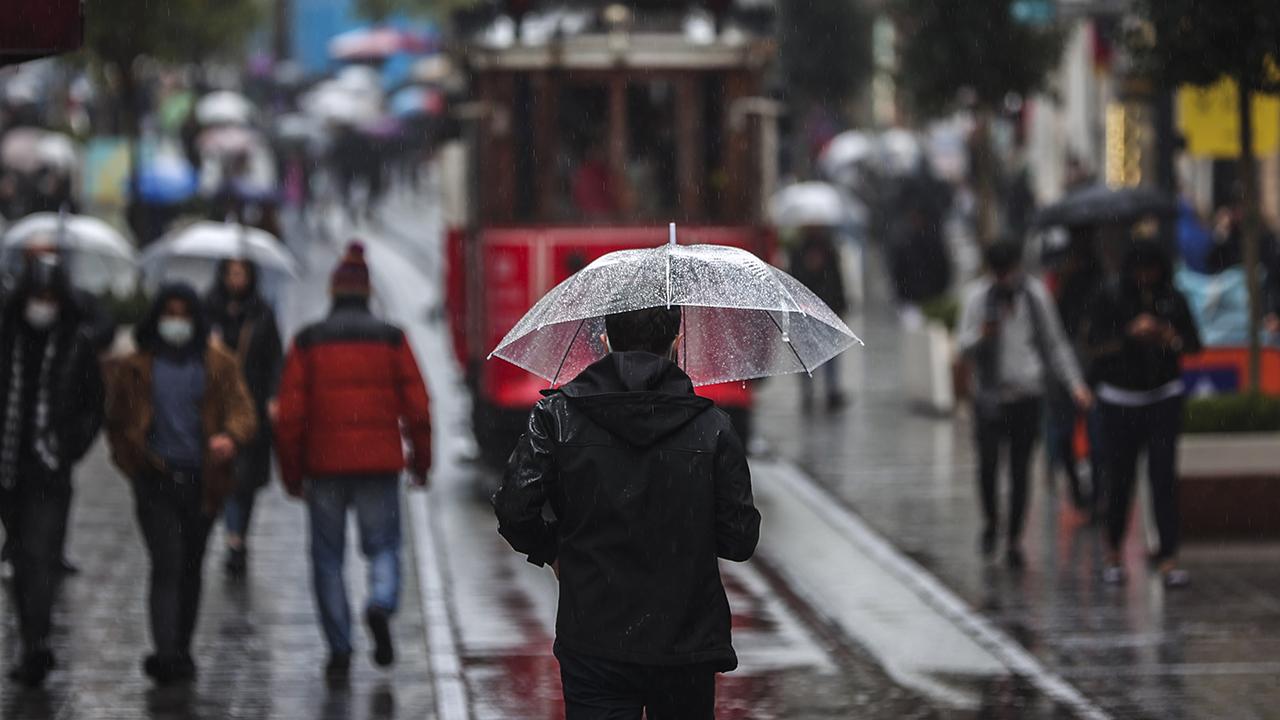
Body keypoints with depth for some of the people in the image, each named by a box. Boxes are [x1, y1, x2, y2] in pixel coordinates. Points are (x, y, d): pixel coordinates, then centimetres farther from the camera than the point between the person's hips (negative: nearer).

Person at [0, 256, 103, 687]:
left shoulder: (77, 347, 0)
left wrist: (73, 448, -3)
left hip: (51, 471, -3)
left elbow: (93, 407, 7)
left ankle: (36, 646, -21)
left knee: (38, 557, -13)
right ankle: (35, 648, 22)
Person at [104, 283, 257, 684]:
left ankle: (179, 652, 24)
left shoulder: (219, 366, 8)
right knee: (167, 564, -15)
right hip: (156, 481, -2)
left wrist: (231, 436, -23)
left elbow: (243, 410, -2)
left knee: (191, 568, 11)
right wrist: (134, 462, 0)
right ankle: (167, 654, -24)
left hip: (202, 481, 2)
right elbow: (117, 422, 14)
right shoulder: (135, 368, 7)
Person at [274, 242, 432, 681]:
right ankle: (381, 604, -20)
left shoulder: (307, 342, 2)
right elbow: (417, 407, 0)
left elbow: (290, 414, -1)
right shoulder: (391, 340, 2)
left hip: (324, 464, 0)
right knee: (383, 545, 11)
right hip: (379, 464, 0)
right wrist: (421, 461, 11)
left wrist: (291, 473, 6)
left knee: (328, 558, 8)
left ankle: (339, 650, 3)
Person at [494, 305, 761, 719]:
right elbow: (739, 541, -3)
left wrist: (549, 551, 10)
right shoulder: (711, 426, -4)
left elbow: (513, 507, -11)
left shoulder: (558, 416, -4)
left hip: (593, 647, -1)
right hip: (687, 644, 1)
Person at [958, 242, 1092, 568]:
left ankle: (1015, 540, 11)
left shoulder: (1035, 294, 4)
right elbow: (965, 346, 0)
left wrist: (1075, 383, 4)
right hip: (990, 393, -1)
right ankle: (990, 519, 14)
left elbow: (1055, 344, 12)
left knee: (1020, 470, 2)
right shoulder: (978, 295, 1)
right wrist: (981, 336, -23)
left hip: (1027, 394, 1)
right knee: (987, 462, -13)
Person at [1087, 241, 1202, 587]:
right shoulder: (1112, 301, -3)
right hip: (1120, 400, -1)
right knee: (1120, 478, 1)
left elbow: (1194, 345, 3)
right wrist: (1129, 334, -22)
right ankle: (1113, 552, 22)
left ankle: (1168, 557, -10)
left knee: (1163, 476, -9)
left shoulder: (1173, 300, 2)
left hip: (1163, 398, 1)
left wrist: (1168, 336, -17)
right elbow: (1095, 347, -8)